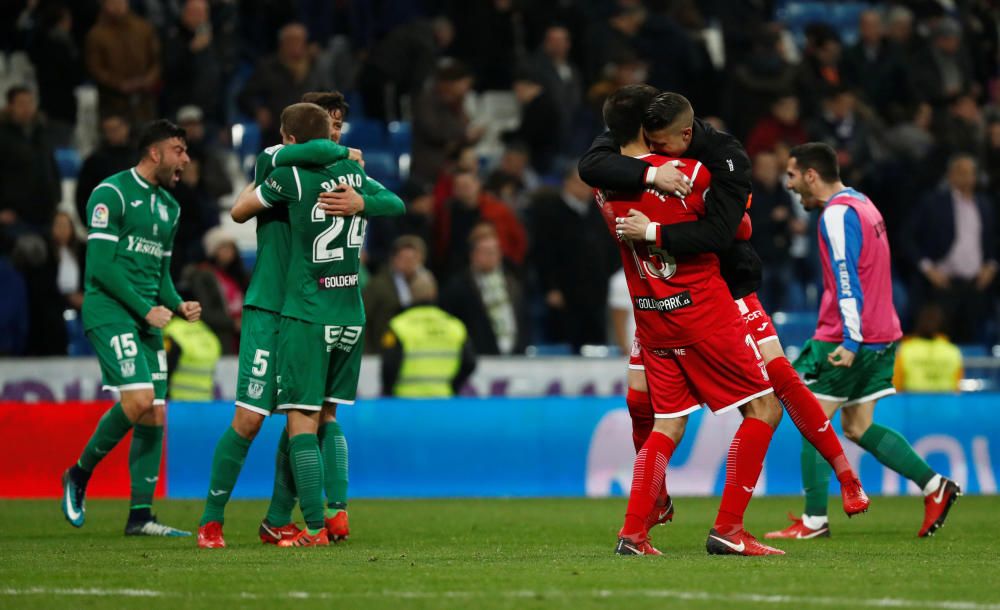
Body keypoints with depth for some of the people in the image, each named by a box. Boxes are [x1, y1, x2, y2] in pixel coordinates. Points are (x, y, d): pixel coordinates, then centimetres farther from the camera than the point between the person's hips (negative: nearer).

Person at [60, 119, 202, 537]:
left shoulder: (169, 206, 19)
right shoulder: (113, 193, -7)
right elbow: (101, 265, -13)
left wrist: (178, 305, 4)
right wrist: (146, 309, -15)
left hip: (148, 319, 8)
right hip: (109, 310, -8)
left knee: (155, 414, 1)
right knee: (139, 398, -23)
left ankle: (140, 515, 4)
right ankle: (80, 474, -2)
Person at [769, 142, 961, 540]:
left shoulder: (838, 214, -14)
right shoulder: (861, 205, 17)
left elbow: (847, 280, -23)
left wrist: (851, 340, -28)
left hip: (846, 341, -9)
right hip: (881, 336, 9)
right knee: (857, 428, 12)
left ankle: (814, 520, -4)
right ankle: (935, 486, 5)